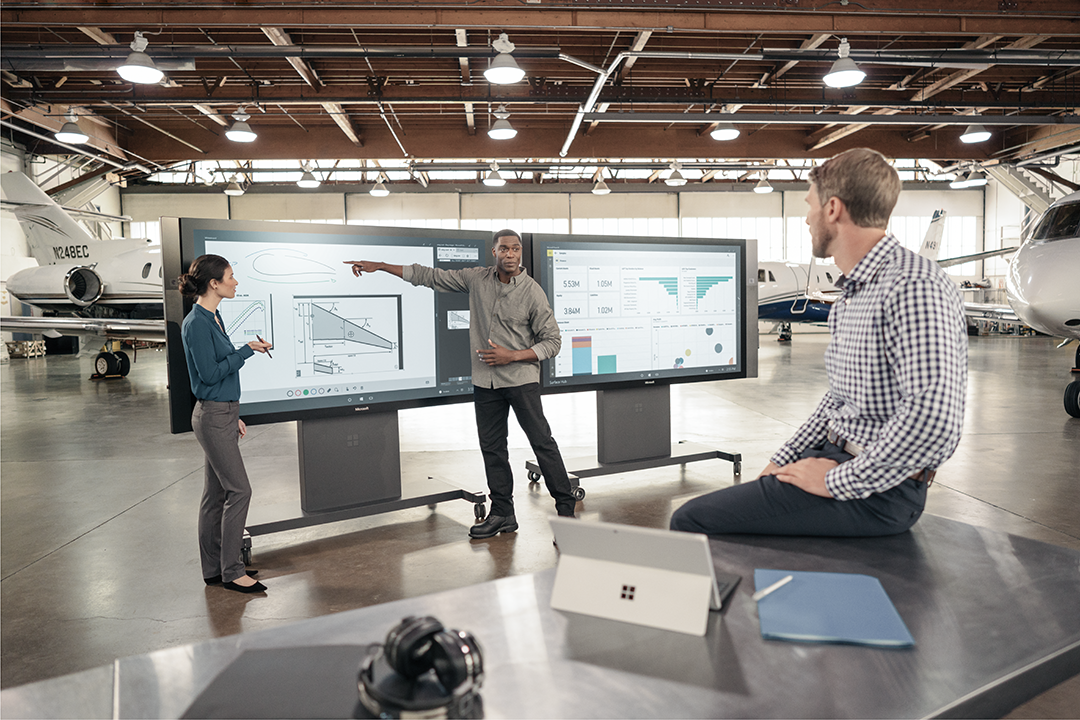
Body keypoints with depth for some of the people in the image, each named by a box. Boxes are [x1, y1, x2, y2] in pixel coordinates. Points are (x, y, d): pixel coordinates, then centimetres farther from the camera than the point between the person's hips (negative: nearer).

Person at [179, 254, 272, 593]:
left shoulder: (213, 318, 13)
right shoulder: (196, 323, -16)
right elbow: (209, 374, -19)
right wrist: (247, 350, -14)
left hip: (223, 414, 10)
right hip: (212, 417, -10)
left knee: (216, 492, 13)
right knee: (239, 489, -6)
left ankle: (215, 569, 23)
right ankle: (231, 571, 5)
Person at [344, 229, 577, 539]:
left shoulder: (532, 292, -8)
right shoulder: (476, 279, 3)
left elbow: (552, 341, -5)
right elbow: (430, 276, 8)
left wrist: (511, 356, -16)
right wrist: (379, 266, 7)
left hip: (520, 378, -4)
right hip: (485, 380, 5)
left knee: (542, 441, -4)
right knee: (491, 447, 9)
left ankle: (566, 507, 8)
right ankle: (502, 514, 20)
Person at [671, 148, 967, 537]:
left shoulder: (915, 286, -20)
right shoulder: (851, 293, 16)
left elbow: (934, 421, -30)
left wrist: (840, 482, -19)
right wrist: (781, 461, 13)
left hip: (878, 490, -10)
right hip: (839, 459, 10)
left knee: (691, 520, -15)